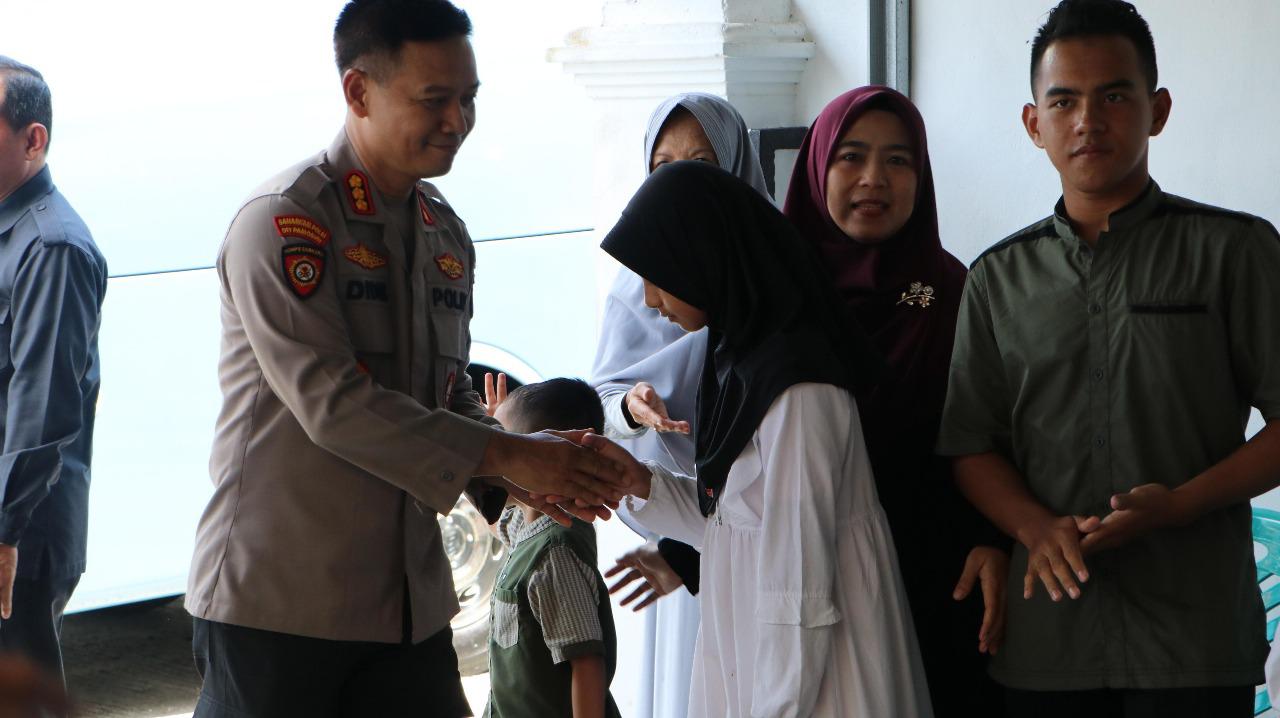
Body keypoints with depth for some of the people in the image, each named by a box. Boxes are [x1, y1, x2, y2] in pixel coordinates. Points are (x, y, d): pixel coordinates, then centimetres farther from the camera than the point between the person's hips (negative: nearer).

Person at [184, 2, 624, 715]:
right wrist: (504, 455, -21)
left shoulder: (447, 234, 13)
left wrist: (528, 473, -4)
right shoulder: (283, 221, -12)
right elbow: (330, 401, -21)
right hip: (279, 596, -6)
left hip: (410, 597, 7)